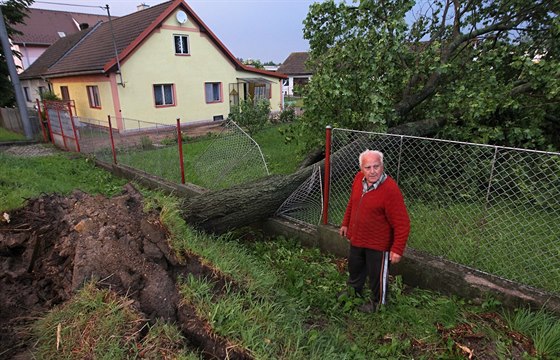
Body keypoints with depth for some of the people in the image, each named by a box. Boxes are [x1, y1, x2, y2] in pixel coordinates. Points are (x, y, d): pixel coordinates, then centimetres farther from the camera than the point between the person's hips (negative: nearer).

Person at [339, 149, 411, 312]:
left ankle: (377, 302, 45)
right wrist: (345, 223, 15)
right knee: (354, 268, 29)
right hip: (357, 238, 7)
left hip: (378, 244, -6)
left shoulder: (391, 189, -30)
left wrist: (397, 249, -20)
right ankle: (354, 290, 57)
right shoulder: (359, 178, -10)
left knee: (377, 275, 18)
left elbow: (402, 223, -24)